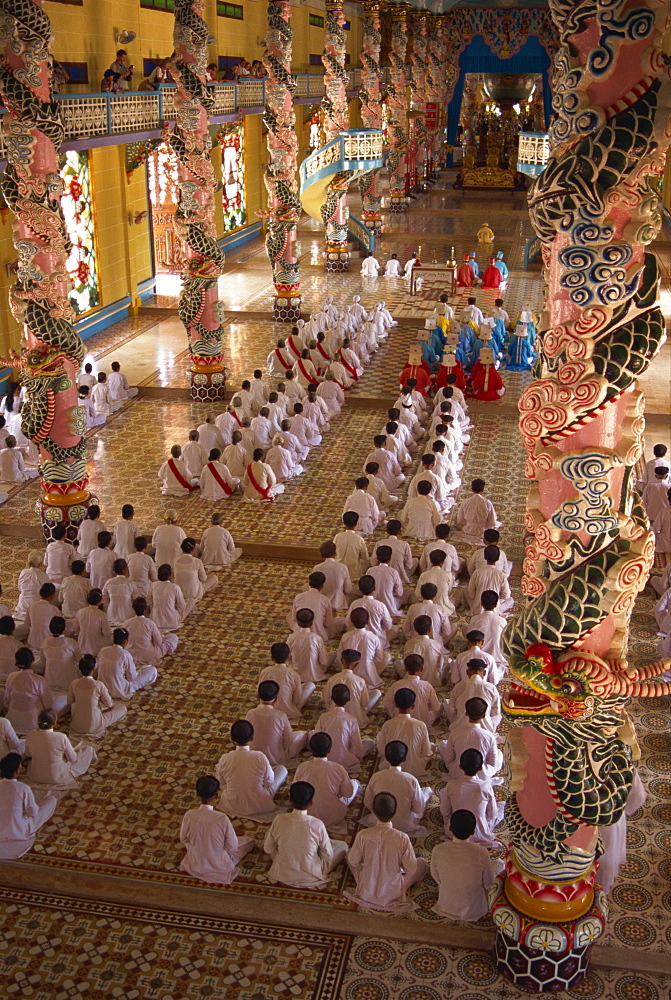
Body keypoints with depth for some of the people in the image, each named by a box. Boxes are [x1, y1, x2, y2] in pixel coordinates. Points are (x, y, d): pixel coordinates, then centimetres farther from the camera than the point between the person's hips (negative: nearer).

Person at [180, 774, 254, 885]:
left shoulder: (190, 815, -21)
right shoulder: (222, 819, -28)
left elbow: (183, 839, -3)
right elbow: (232, 846, -16)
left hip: (195, 865, 2)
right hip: (219, 866, -2)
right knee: (249, 841, 17)